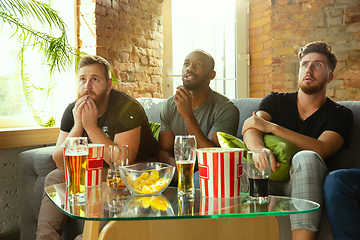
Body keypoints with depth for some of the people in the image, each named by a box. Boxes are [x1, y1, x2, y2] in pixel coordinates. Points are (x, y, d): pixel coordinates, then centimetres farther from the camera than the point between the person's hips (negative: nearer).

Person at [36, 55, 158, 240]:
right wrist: (78, 126, -24)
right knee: (54, 178, -4)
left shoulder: (127, 108, -23)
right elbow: (61, 163, -9)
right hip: (98, 170, 7)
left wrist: (91, 127, -32)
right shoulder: (72, 110, -4)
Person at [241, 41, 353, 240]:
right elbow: (250, 129, -6)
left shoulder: (340, 114, 6)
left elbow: (321, 150, -14)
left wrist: (271, 127, -16)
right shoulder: (276, 101, 13)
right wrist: (259, 149, -32)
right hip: (269, 178, 2)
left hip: (303, 181, -1)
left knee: (306, 157, -34)